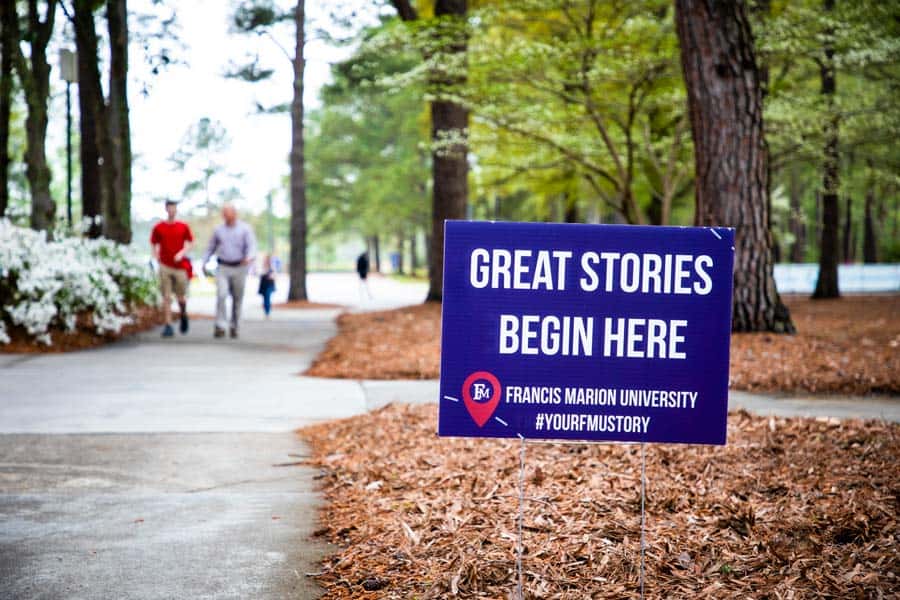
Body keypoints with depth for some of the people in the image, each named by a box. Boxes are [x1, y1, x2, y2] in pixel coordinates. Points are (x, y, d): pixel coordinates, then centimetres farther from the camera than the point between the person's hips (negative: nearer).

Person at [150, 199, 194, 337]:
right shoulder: (158, 227, 3)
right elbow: (153, 245, 11)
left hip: (180, 266, 0)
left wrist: (182, 253, -8)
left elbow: (191, 243, 8)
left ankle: (183, 315, 36)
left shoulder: (183, 226, 4)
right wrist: (157, 259, -2)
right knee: (166, 298, -4)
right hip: (165, 267, 0)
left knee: (181, 297, 6)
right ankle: (168, 326, -1)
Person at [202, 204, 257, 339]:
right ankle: (220, 327, -17)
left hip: (239, 268, -1)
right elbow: (211, 248, 17)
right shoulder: (218, 230, 7)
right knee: (221, 295, -16)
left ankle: (233, 326, 22)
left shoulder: (245, 229, -2)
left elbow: (252, 246, -14)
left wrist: (249, 257, -35)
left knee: (237, 299, 7)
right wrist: (204, 263, 6)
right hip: (222, 268, 1)